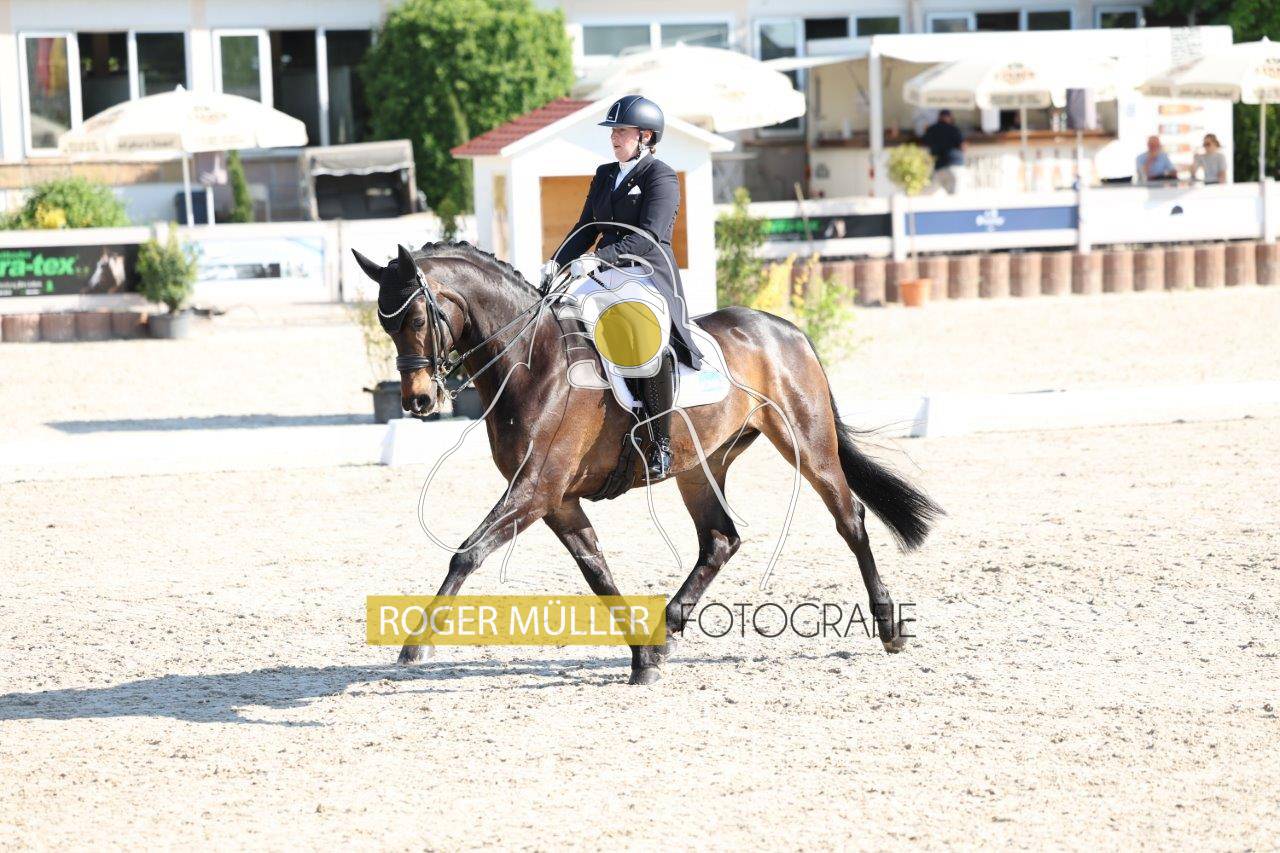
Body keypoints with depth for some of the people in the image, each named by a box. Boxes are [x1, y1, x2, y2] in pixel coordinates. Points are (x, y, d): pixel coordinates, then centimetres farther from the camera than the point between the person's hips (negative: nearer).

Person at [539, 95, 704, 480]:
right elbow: (586, 229, 19)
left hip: (650, 274, -8)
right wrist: (558, 261, 1)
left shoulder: (661, 177, -4)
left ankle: (661, 444, -29)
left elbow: (648, 236, -15)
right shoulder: (605, 175, 19)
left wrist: (598, 259, -25)